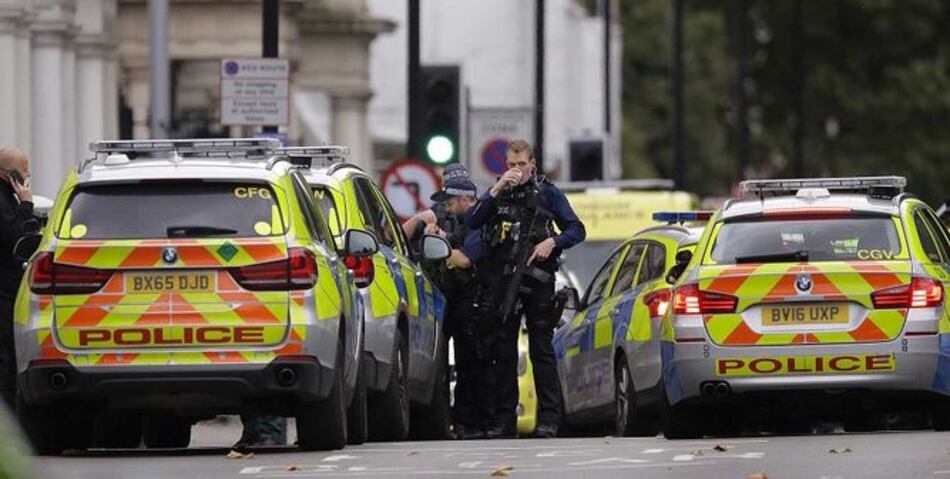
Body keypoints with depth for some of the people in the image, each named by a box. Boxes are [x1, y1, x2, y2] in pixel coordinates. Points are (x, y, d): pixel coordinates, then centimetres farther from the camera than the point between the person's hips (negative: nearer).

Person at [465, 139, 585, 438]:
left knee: (542, 350, -6)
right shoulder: (498, 194, 13)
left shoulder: (547, 193, 7)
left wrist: (552, 242, -14)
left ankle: (549, 419, -6)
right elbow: (472, 222, -3)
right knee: (504, 352, 5)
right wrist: (497, 189, -12)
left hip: (538, 282, -3)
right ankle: (504, 421, 9)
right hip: (503, 282, 3)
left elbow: (576, 230, 5)